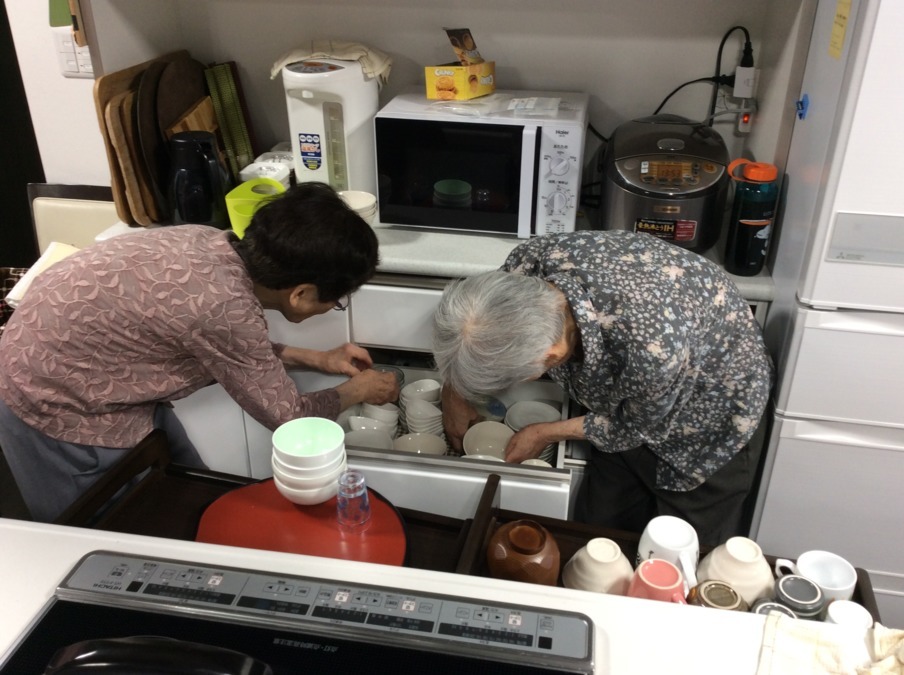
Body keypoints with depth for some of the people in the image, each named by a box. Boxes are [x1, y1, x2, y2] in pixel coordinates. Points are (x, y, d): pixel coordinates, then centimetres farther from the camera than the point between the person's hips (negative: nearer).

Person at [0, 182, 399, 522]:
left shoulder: (215, 247, -12)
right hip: (56, 408, -8)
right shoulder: (225, 307, -34)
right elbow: (288, 418, -18)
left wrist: (316, 359, 10)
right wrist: (358, 389, -2)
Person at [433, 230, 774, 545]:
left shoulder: (652, 350, -46)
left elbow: (641, 427, -21)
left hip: (707, 413, -4)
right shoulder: (532, 260, -31)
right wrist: (454, 392, 4)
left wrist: (546, 434, -10)